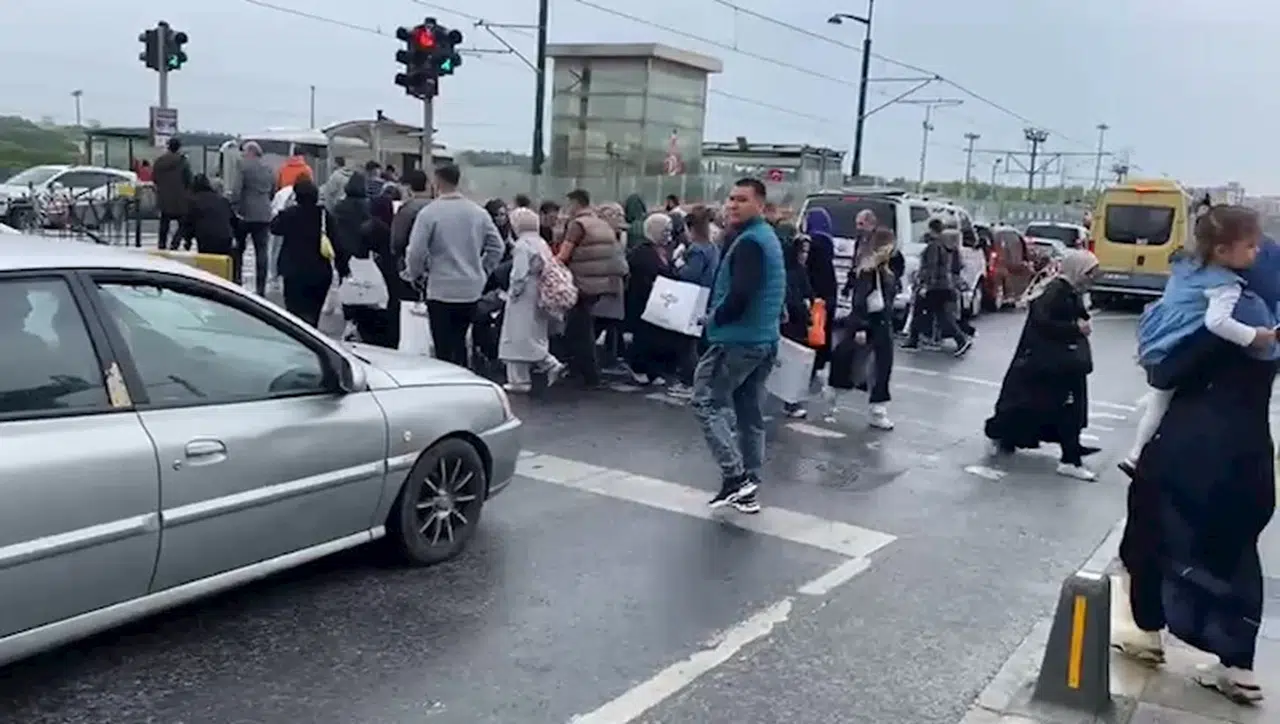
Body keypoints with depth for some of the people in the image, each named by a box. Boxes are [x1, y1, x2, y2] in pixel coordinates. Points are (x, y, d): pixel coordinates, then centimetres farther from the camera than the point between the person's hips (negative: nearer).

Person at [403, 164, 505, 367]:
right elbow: (497, 247, 6)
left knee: (444, 347, 2)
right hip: (472, 289, 5)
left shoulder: (429, 213, -11)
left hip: (442, 289, -5)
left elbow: (416, 251, -13)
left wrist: (413, 273, 6)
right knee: (459, 342, 18)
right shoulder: (479, 212, 2)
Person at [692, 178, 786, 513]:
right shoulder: (769, 237, 17)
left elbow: (740, 295, -27)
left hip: (738, 339, -10)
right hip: (765, 339, 10)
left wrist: (715, 318, -9)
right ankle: (747, 488, 17)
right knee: (751, 413, 12)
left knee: (706, 401, 0)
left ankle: (735, 475, -6)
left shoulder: (749, 242, -16)